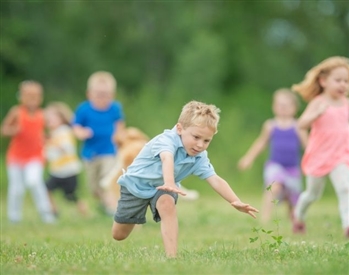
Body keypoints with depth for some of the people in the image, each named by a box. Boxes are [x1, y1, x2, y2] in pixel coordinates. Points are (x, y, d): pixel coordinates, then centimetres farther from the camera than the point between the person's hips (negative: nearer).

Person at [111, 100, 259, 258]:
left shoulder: (199, 158, -18)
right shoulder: (167, 140, -36)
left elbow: (215, 180, -26)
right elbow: (167, 160, -57)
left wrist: (235, 202, -42)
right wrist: (169, 183, -77)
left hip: (162, 188, 3)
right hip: (137, 184, -3)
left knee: (167, 203, -33)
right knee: (119, 235, 6)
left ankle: (171, 255, -33)